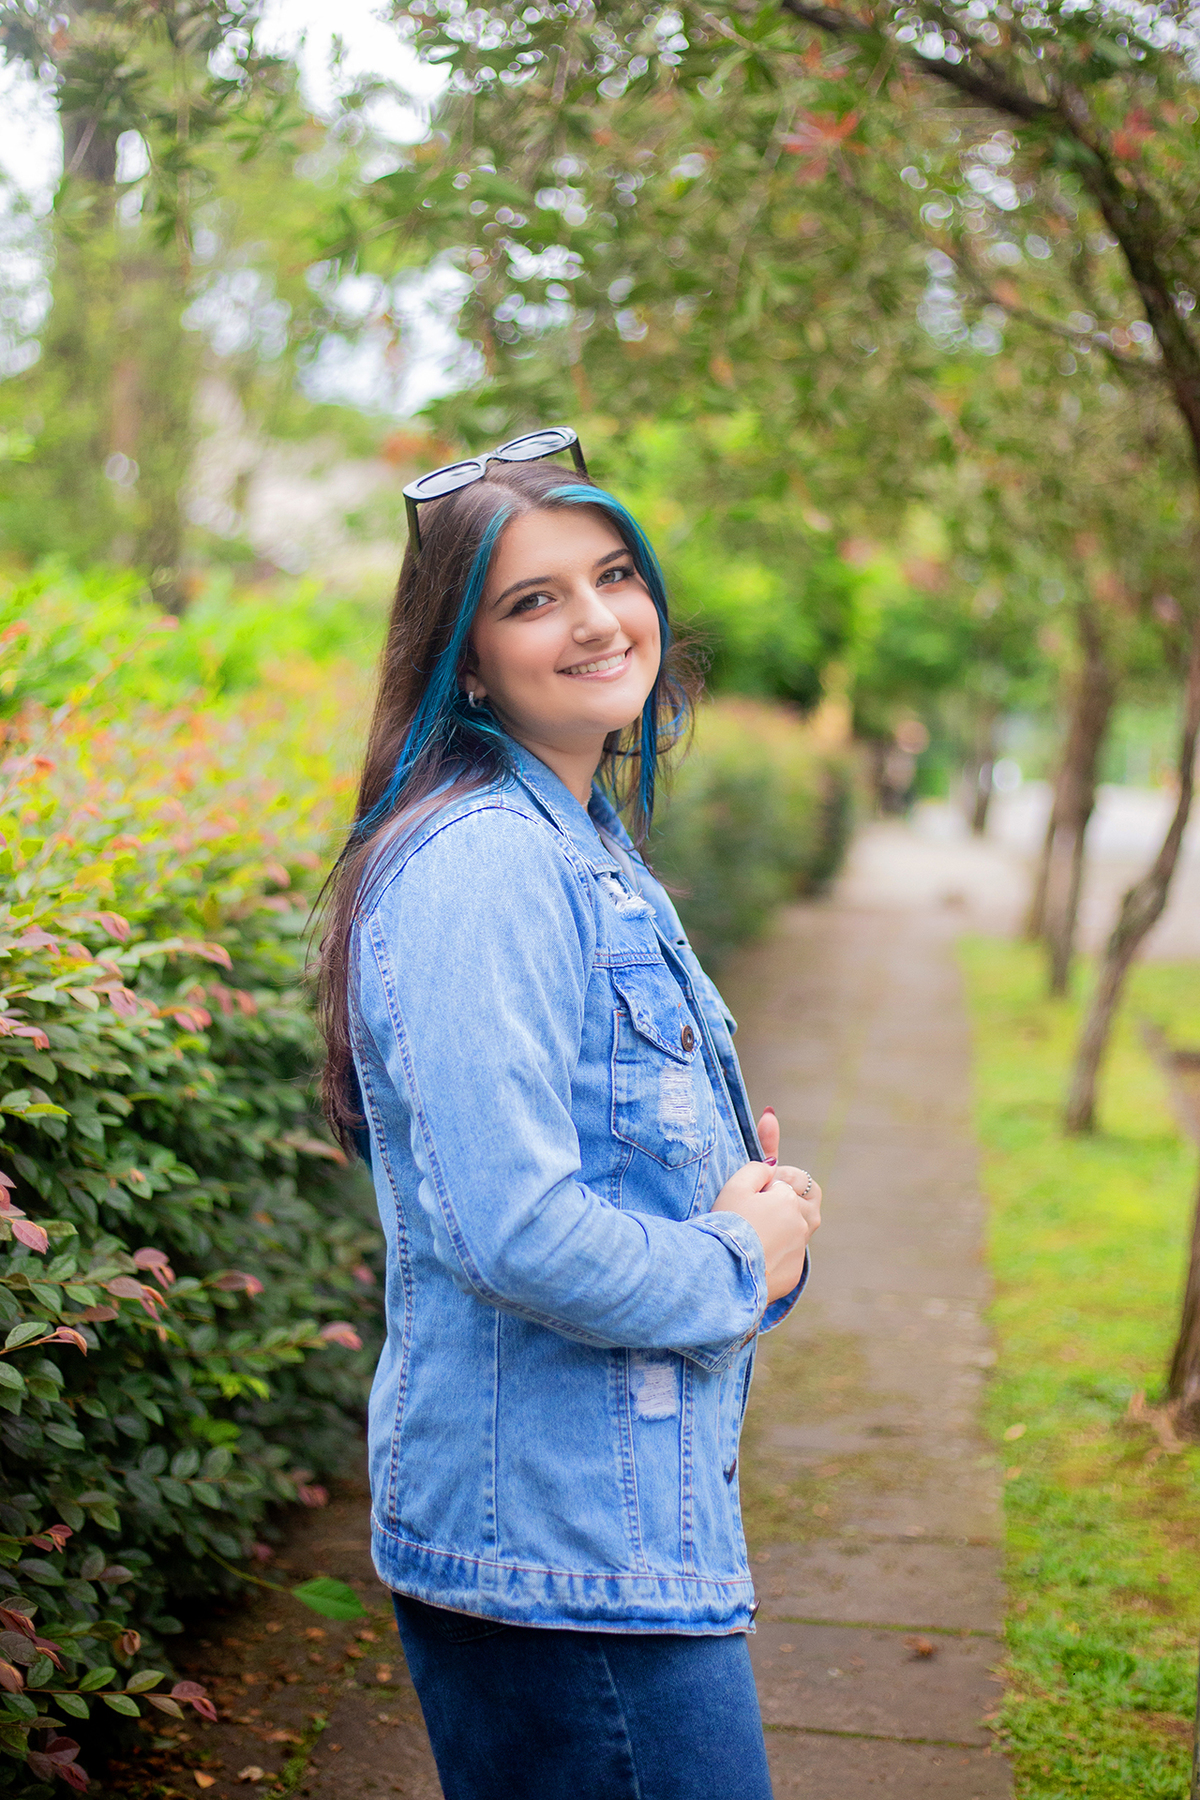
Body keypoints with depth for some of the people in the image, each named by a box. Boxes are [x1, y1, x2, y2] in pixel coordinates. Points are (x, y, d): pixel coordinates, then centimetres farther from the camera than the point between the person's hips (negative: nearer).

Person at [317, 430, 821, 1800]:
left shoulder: (591, 848, 12)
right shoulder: (483, 865, -19)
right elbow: (515, 1231, -27)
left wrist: (751, 1204, 3)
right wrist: (738, 1267, -11)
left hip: (639, 1514, 10)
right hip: (558, 1543, -10)